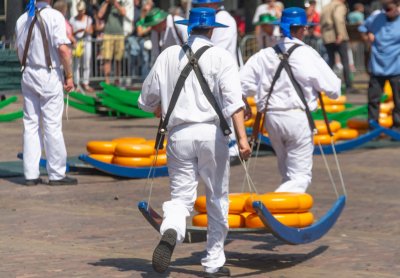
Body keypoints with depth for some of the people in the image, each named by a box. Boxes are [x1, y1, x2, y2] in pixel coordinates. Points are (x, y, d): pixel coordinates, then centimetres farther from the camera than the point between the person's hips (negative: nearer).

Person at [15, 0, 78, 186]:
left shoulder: (22, 19, 7)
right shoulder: (54, 16, -11)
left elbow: (19, 49, 12)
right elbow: (63, 48, -17)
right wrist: (69, 76, -10)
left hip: (28, 75, 5)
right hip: (49, 75, -5)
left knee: (30, 124, 8)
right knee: (52, 125, -1)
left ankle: (30, 174, 9)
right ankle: (56, 174, 3)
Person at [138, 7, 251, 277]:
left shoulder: (168, 55, 9)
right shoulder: (221, 56, 0)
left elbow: (149, 98, 15)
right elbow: (233, 99, -13)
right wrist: (242, 137, -19)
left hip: (179, 133, 2)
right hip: (211, 133, -2)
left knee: (181, 196, 3)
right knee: (217, 199, 10)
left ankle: (170, 232, -30)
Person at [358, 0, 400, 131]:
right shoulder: (376, 18, -1)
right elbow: (363, 27, 18)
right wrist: (368, 36, 1)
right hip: (377, 66, 3)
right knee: (373, 98, 7)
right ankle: (373, 127, 18)